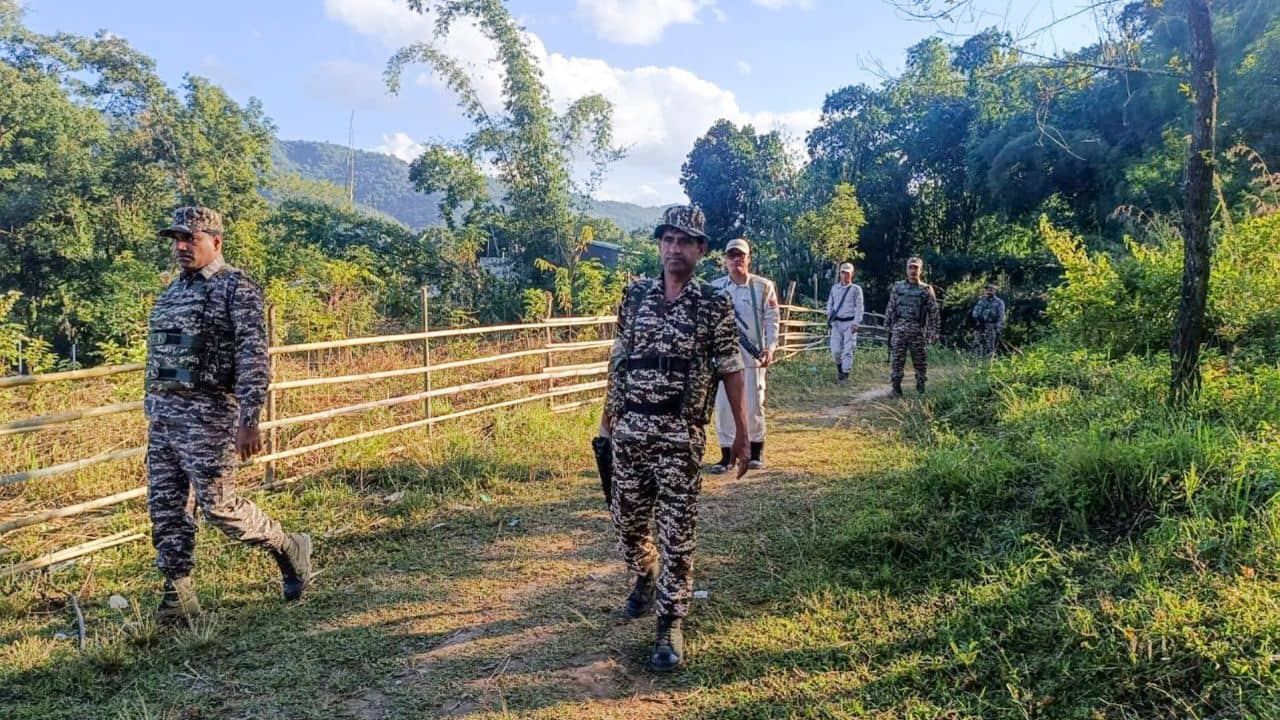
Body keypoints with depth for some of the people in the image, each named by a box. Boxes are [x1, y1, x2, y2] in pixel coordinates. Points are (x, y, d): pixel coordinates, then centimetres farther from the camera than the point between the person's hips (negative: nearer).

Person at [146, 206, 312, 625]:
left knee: (218, 505, -7)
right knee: (164, 508, 7)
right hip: (163, 414, 8)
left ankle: (289, 549, 14)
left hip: (208, 414, -8)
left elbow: (253, 358, -16)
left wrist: (249, 421, -22)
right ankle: (178, 597, 15)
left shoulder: (237, 288, -7)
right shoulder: (172, 292, 17)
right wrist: (152, 412, 20)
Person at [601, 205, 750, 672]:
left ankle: (671, 624, 11)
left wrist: (741, 433, -1)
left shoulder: (715, 306, -3)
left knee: (677, 533, -1)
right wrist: (607, 415, 14)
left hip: (681, 437, -4)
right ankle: (645, 577, 44)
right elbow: (619, 359, 12)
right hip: (630, 432, 4)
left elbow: (731, 371, -1)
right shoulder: (635, 296, 6)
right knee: (627, 521, 15)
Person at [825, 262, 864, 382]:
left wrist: (855, 323, -11)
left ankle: (845, 372, 0)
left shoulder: (856, 289, 0)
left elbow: (859, 308, -3)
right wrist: (829, 316, 4)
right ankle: (839, 366, 27)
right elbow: (830, 303, 18)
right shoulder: (834, 288, 12)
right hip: (836, 322, 3)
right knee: (835, 349, 0)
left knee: (847, 349, -6)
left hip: (849, 323, -3)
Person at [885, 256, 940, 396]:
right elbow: (890, 307, 10)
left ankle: (921, 386, 18)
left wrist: (934, 332, -1)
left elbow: (933, 312, 3)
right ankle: (896, 386, 3)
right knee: (897, 359, -3)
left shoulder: (926, 289, 4)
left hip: (917, 329, -1)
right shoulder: (898, 287, 8)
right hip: (899, 328, 1)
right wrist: (887, 325, 5)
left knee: (920, 360, 5)